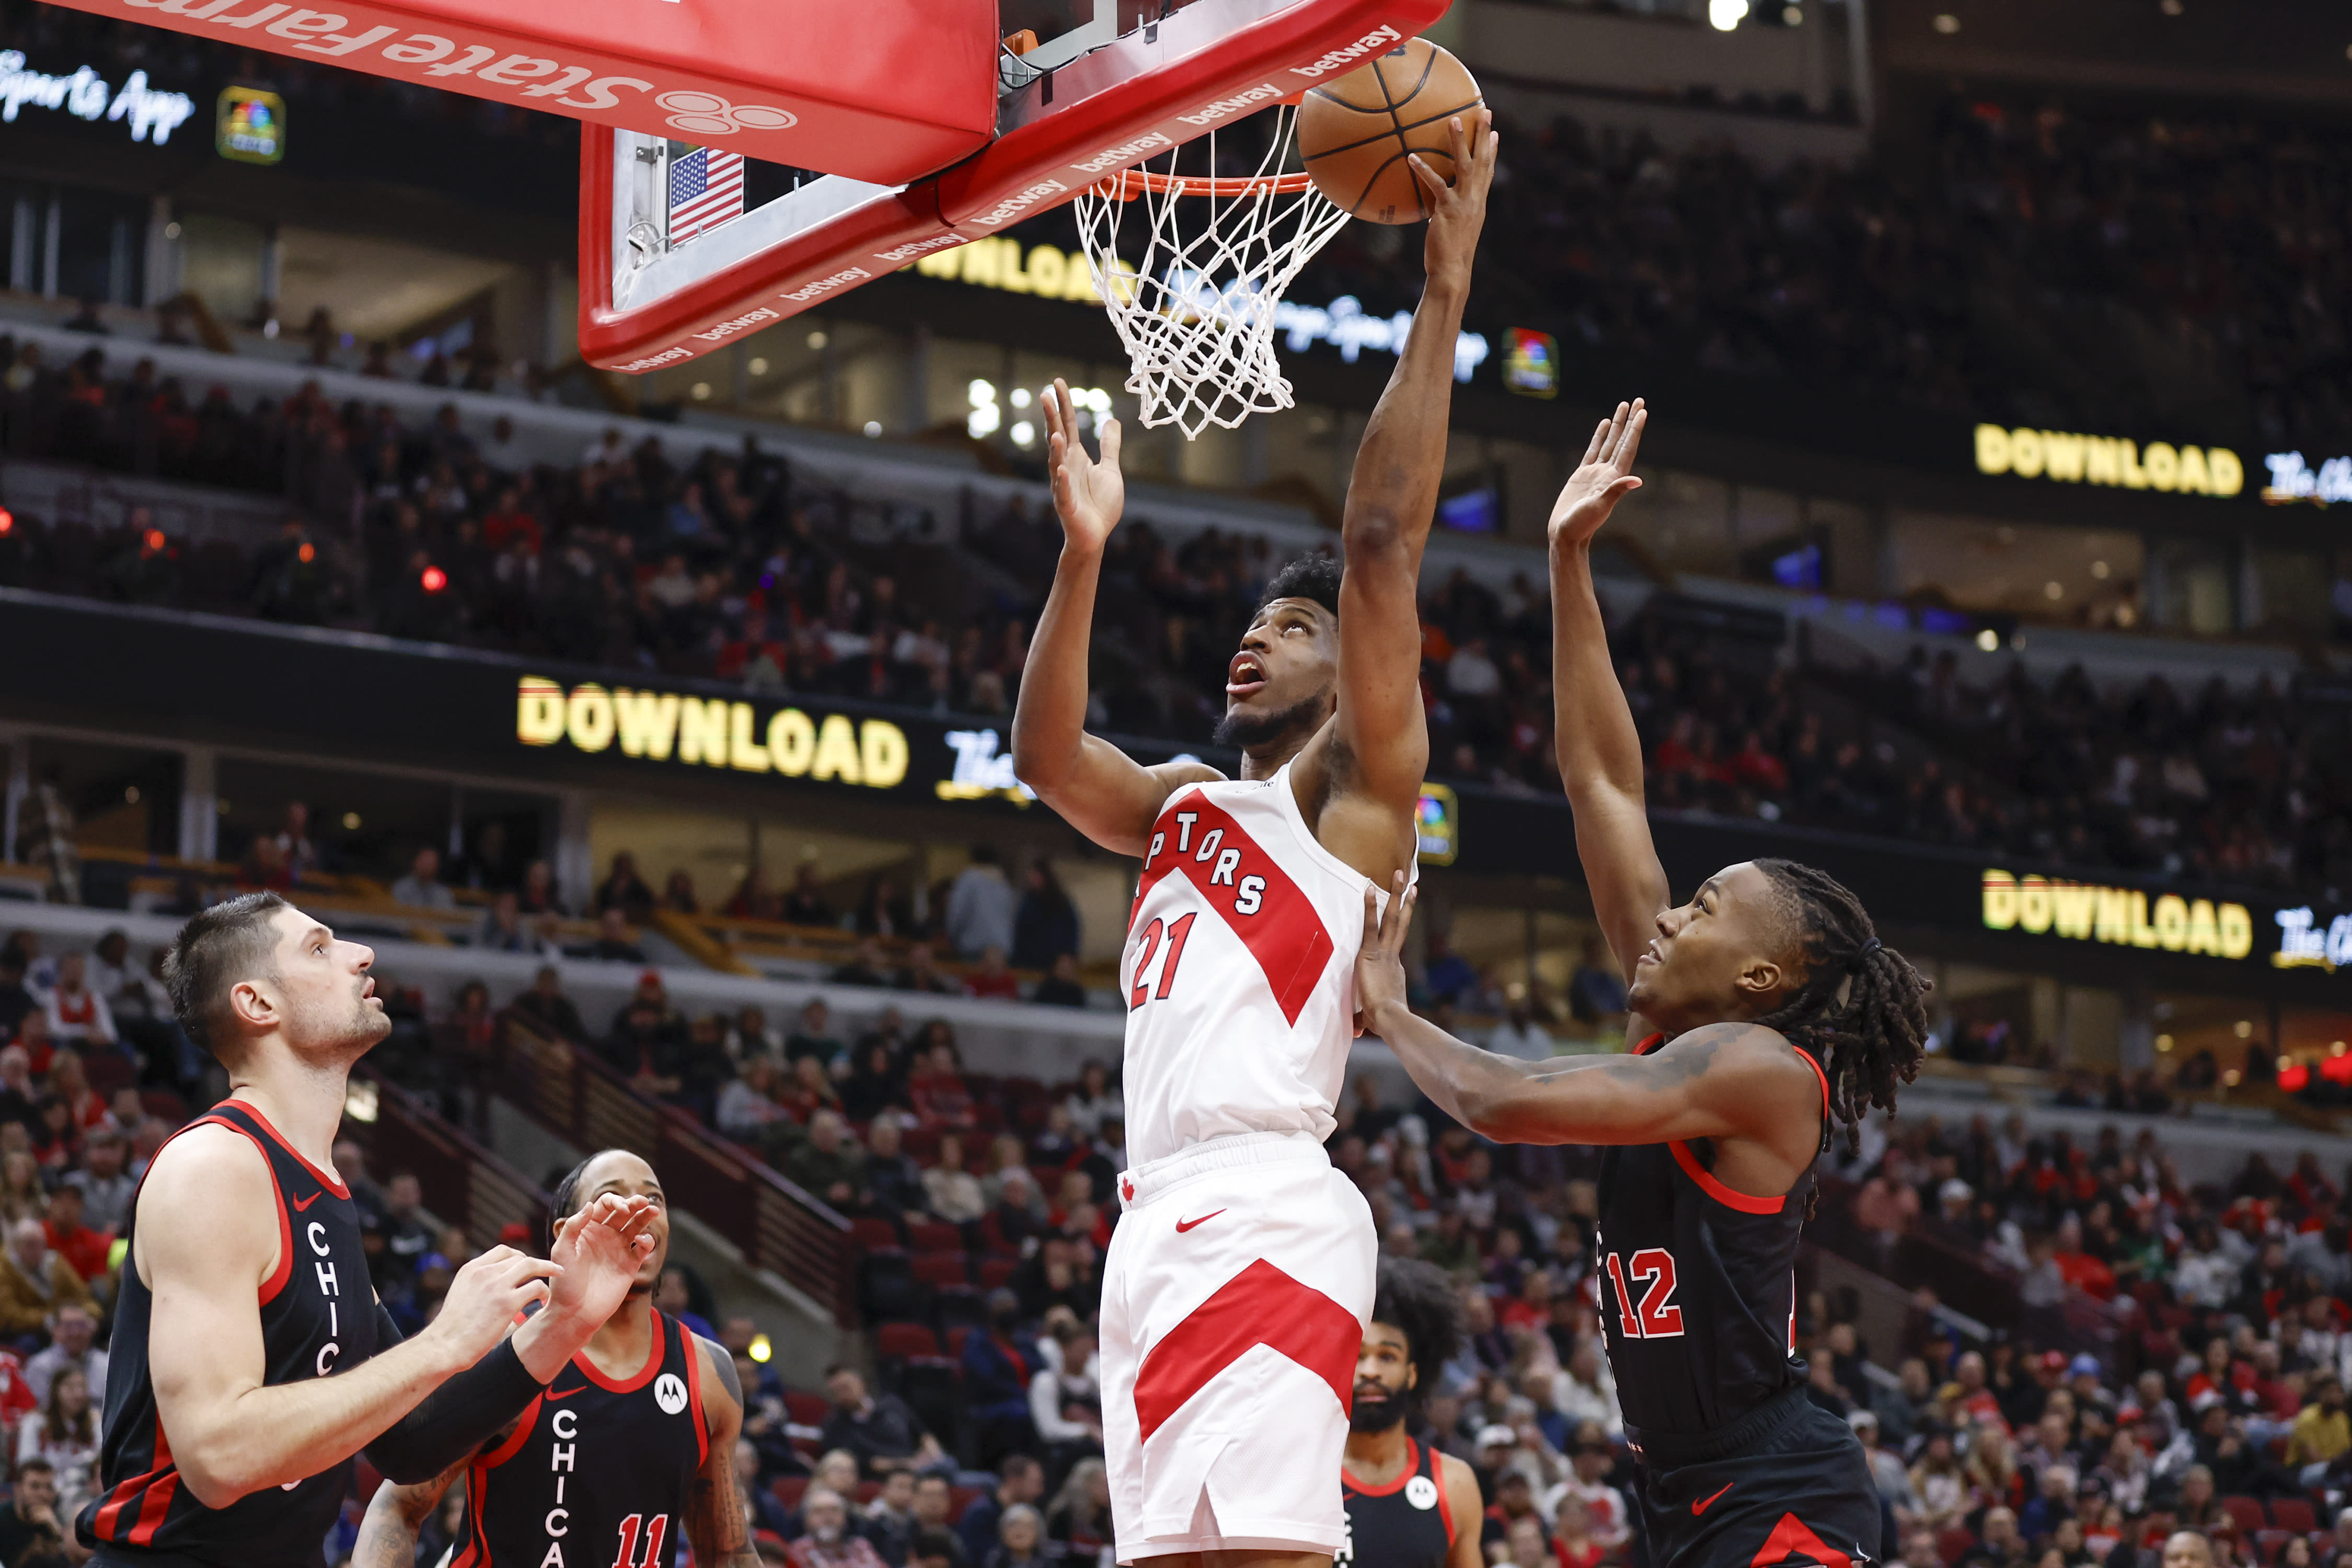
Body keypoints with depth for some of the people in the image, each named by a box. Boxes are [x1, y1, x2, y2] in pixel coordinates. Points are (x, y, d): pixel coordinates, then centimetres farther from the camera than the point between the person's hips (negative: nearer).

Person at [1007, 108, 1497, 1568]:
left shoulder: (1355, 779, 6)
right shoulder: (1189, 803, 27)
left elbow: (1383, 540, -5)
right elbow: (1045, 752, 13)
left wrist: (1445, 292, -7)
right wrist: (1086, 548, 6)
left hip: (1263, 1213, -8)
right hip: (1160, 1216, 8)